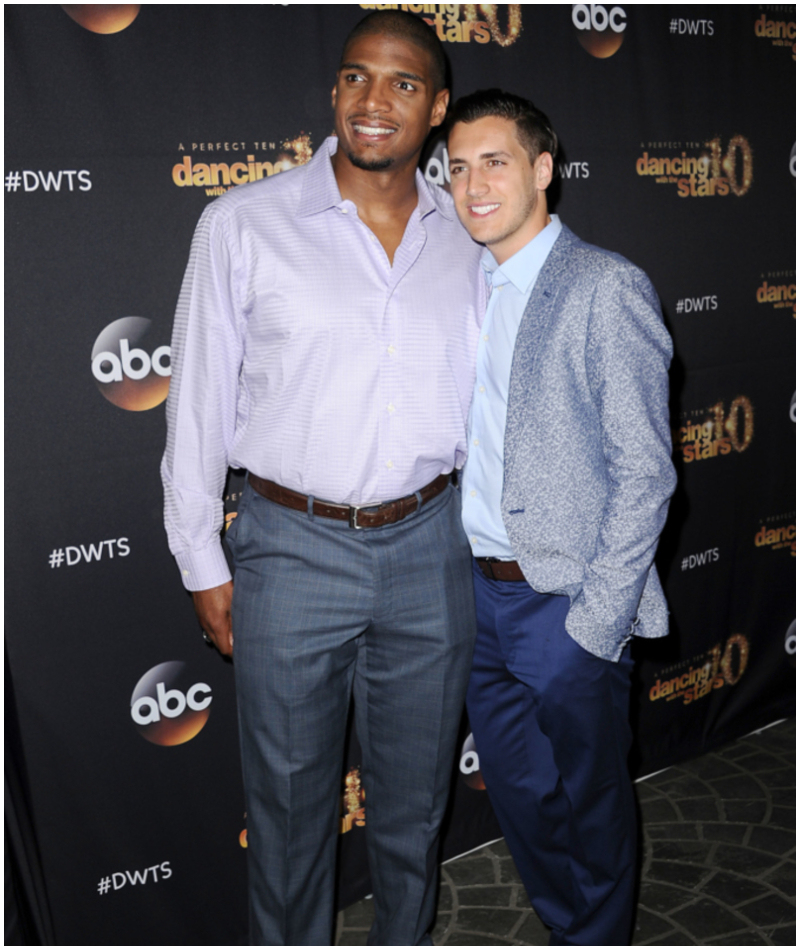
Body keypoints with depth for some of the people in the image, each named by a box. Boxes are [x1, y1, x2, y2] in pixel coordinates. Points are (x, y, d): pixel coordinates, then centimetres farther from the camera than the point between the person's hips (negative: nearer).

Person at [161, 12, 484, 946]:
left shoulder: (466, 238, 3)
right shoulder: (242, 223, -6)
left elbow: (487, 394, 11)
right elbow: (199, 400, -2)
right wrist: (203, 562, -1)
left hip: (430, 547, 3)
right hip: (293, 550, -2)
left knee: (414, 793, 20)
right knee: (290, 796, 15)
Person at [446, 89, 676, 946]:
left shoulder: (606, 288, -12)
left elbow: (643, 473, -14)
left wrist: (594, 621, -16)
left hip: (566, 603, -6)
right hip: (477, 590, 6)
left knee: (590, 805, 15)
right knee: (519, 796, 21)